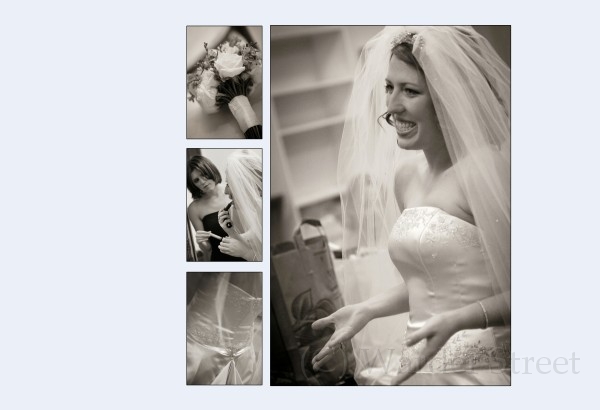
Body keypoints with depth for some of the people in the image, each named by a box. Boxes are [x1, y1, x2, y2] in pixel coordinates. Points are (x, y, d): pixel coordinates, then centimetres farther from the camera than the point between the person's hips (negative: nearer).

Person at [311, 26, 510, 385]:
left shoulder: (484, 167, -15)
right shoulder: (405, 175, 8)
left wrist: (454, 321, -27)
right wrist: (365, 310, 10)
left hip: (478, 369, -6)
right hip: (419, 366, 7)